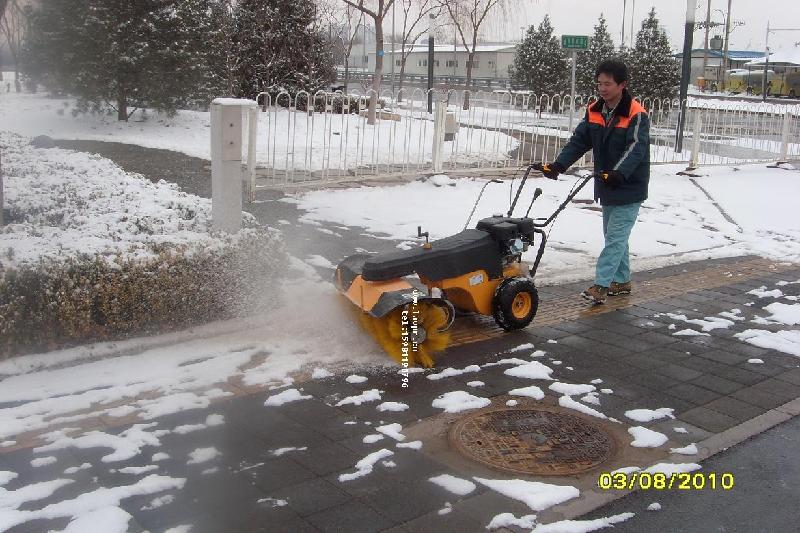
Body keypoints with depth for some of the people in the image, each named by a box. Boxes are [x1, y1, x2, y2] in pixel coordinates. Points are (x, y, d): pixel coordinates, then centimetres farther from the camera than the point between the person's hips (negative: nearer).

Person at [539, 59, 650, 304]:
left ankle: (600, 285, -10)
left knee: (615, 238, -9)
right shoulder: (594, 112, 3)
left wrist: (619, 173, -44)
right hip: (607, 188, 7)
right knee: (615, 236, 16)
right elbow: (578, 141, -1)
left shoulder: (637, 115, -16)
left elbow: (636, 148, -28)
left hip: (629, 189, -7)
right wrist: (559, 165, -16)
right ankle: (621, 281, 28)